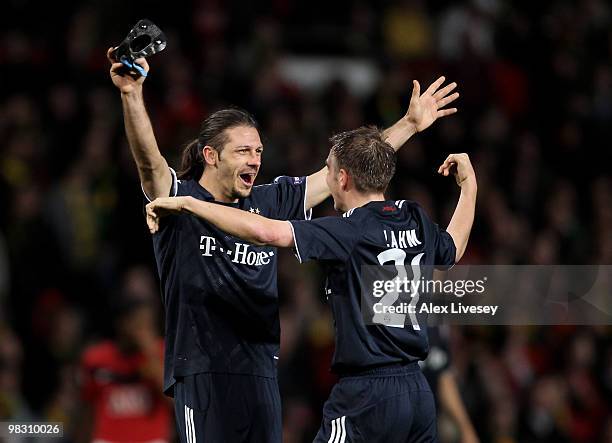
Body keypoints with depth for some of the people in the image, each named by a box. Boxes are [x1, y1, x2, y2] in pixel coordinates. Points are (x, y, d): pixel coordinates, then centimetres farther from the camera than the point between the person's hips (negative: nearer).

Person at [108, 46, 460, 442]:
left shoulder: (270, 202, 13)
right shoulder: (179, 200, -2)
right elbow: (149, 161, -20)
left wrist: (410, 124, 18)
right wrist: (132, 95, -37)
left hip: (261, 370, 6)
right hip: (202, 368, -6)